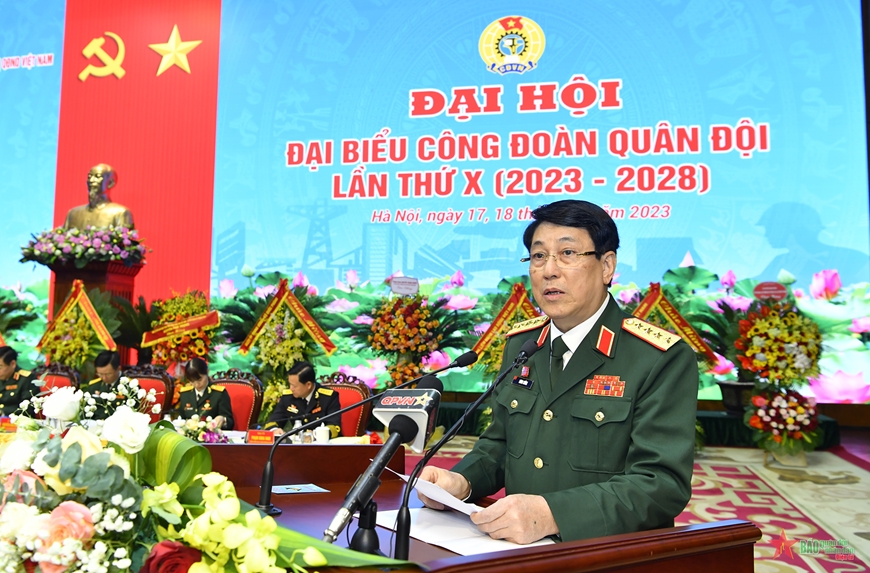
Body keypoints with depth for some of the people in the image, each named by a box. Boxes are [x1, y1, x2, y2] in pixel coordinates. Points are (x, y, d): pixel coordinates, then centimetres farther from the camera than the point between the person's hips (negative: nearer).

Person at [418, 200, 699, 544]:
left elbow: (663, 483, -17)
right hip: (519, 551, 4)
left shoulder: (664, 360, -10)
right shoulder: (519, 344, 8)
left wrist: (551, 514, -29)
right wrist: (462, 481, -5)